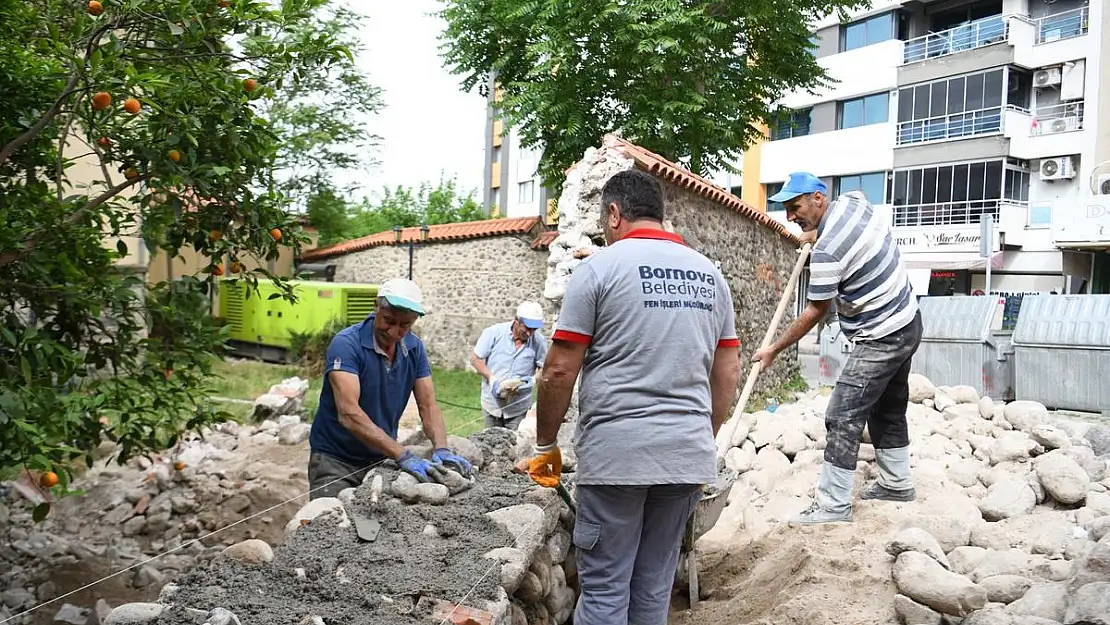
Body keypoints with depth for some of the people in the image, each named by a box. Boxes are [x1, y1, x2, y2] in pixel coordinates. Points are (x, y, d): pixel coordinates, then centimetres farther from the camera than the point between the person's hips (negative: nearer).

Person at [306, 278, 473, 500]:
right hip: (335, 459, -5)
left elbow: (428, 406, -2)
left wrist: (441, 449, -23)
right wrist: (403, 455, -37)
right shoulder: (346, 344, -20)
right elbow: (348, 413, -31)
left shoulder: (414, 349, -1)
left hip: (382, 457, 5)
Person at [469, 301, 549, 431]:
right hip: (491, 404, 0)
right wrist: (492, 379, -14)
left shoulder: (539, 341, -5)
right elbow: (475, 358, -3)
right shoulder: (494, 332, -8)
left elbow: (544, 368, 4)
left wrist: (534, 380, -17)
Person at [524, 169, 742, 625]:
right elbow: (728, 374, 13)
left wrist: (546, 444, 6)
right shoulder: (709, 274, 12)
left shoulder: (599, 267, -4)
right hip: (688, 457, 5)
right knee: (654, 586, 14)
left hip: (616, 455, -5)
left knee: (604, 588, 4)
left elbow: (559, 371, -6)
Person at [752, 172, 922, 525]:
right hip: (908, 322, 10)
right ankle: (897, 484, 33)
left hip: (881, 339, -10)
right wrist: (817, 233, 20)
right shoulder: (854, 201, -2)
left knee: (842, 418, -8)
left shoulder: (827, 251, -25)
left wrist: (774, 350, -6)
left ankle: (833, 505, -5)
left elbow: (815, 311, -15)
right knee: (888, 410, 21)